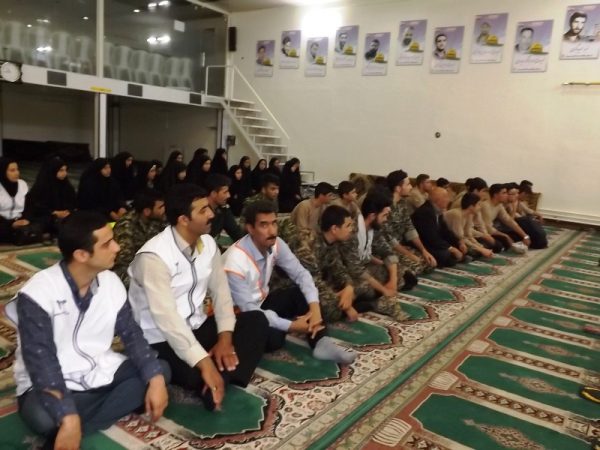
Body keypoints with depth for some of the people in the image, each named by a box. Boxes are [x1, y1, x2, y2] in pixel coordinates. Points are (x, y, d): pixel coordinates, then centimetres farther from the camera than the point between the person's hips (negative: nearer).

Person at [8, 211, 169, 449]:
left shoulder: (111, 282, -6)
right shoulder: (37, 294, -21)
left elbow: (131, 334, -3)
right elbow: (41, 361, -26)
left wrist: (155, 379, -19)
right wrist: (69, 417, -38)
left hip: (100, 374, 7)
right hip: (52, 384, -6)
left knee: (161, 372, -12)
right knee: (42, 415, -39)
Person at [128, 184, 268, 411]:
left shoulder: (208, 243, -1)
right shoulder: (154, 256, -25)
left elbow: (220, 289, -1)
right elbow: (167, 318, -33)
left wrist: (225, 337, -16)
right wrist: (204, 363, -37)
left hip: (197, 327, 8)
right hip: (161, 340, -7)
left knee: (256, 321, -9)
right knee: (201, 375, -32)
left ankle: (221, 383, -16)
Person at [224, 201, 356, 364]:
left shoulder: (276, 244, -12)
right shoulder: (235, 262, -31)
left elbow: (301, 274, -7)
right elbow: (248, 309, -29)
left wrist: (314, 307, -25)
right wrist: (291, 326, -29)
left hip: (261, 302, 7)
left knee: (302, 293, -14)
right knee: (274, 338, -33)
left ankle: (320, 343, -19)